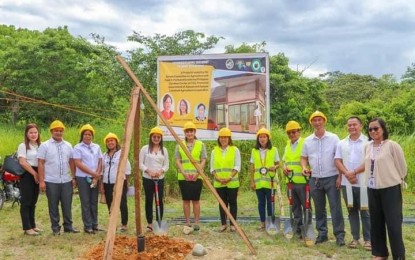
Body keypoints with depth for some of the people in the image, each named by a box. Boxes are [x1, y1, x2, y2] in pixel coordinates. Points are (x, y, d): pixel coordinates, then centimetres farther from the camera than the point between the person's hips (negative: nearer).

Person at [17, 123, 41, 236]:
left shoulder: (40, 146, 12)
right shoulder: (23, 146, -5)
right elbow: (22, 162, -14)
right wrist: (34, 173, -13)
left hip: (37, 175, 6)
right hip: (27, 175, -6)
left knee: (33, 202, 12)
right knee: (26, 202, -4)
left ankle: (32, 225, 20)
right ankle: (27, 228, -1)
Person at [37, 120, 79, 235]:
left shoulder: (68, 146, 10)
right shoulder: (45, 146, -2)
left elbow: (71, 162, 12)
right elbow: (40, 164, -5)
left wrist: (74, 178, 7)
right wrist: (41, 181, -11)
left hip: (66, 181, 3)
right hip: (51, 181, -3)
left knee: (67, 205, 7)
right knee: (53, 206, 6)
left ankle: (68, 226, 17)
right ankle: (55, 228, 15)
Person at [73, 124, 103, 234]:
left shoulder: (96, 147, 10)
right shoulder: (78, 148, -4)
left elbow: (100, 162, 7)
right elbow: (78, 164, -11)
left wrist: (97, 175, -7)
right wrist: (93, 173, -14)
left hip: (95, 178, 4)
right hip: (83, 178, -4)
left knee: (94, 202, 8)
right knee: (86, 202, 0)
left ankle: (95, 224, 17)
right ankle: (87, 226, 6)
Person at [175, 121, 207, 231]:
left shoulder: (200, 145, 4)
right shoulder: (179, 145, 6)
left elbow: (203, 161, 1)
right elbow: (178, 161, 2)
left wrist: (197, 173, -12)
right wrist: (184, 173, -11)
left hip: (197, 177, -1)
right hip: (183, 177, 1)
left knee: (196, 200, 2)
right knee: (186, 200, 4)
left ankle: (196, 222, 9)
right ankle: (187, 223, 11)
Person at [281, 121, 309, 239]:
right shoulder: (287, 146, 16)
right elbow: (284, 160, 22)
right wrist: (284, 167, 1)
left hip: (303, 181, -6)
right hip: (290, 181, 7)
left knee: (306, 206, 1)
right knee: (295, 207, 13)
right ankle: (297, 229, 21)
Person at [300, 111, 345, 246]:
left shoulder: (333, 138, -3)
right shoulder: (307, 141, 7)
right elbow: (304, 157, 15)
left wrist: (340, 176, -9)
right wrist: (304, 167, -6)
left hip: (331, 178, -4)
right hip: (315, 179, 4)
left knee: (335, 207, -3)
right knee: (319, 208, 11)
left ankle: (339, 235, 3)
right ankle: (322, 234, 20)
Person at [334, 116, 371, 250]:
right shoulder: (342, 143, 11)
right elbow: (337, 161, 5)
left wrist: (355, 173, -11)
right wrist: (347, 173, -10)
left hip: (363, 183, -4)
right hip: (347, 183, 4)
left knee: (365, 211, 0)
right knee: (352, 211, 10)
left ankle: (368, 239, 8)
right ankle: (355, 238, 18)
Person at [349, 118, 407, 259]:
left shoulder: (392, 145, -11)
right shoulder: (368, 146, 7)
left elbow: (402, 167, -4)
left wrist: (398, 181, 6)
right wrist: (354, 172, 17)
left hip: (390, 189, -6)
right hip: (372, 189, 6)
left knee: (393, 223, -2)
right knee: (376, 223, 12)